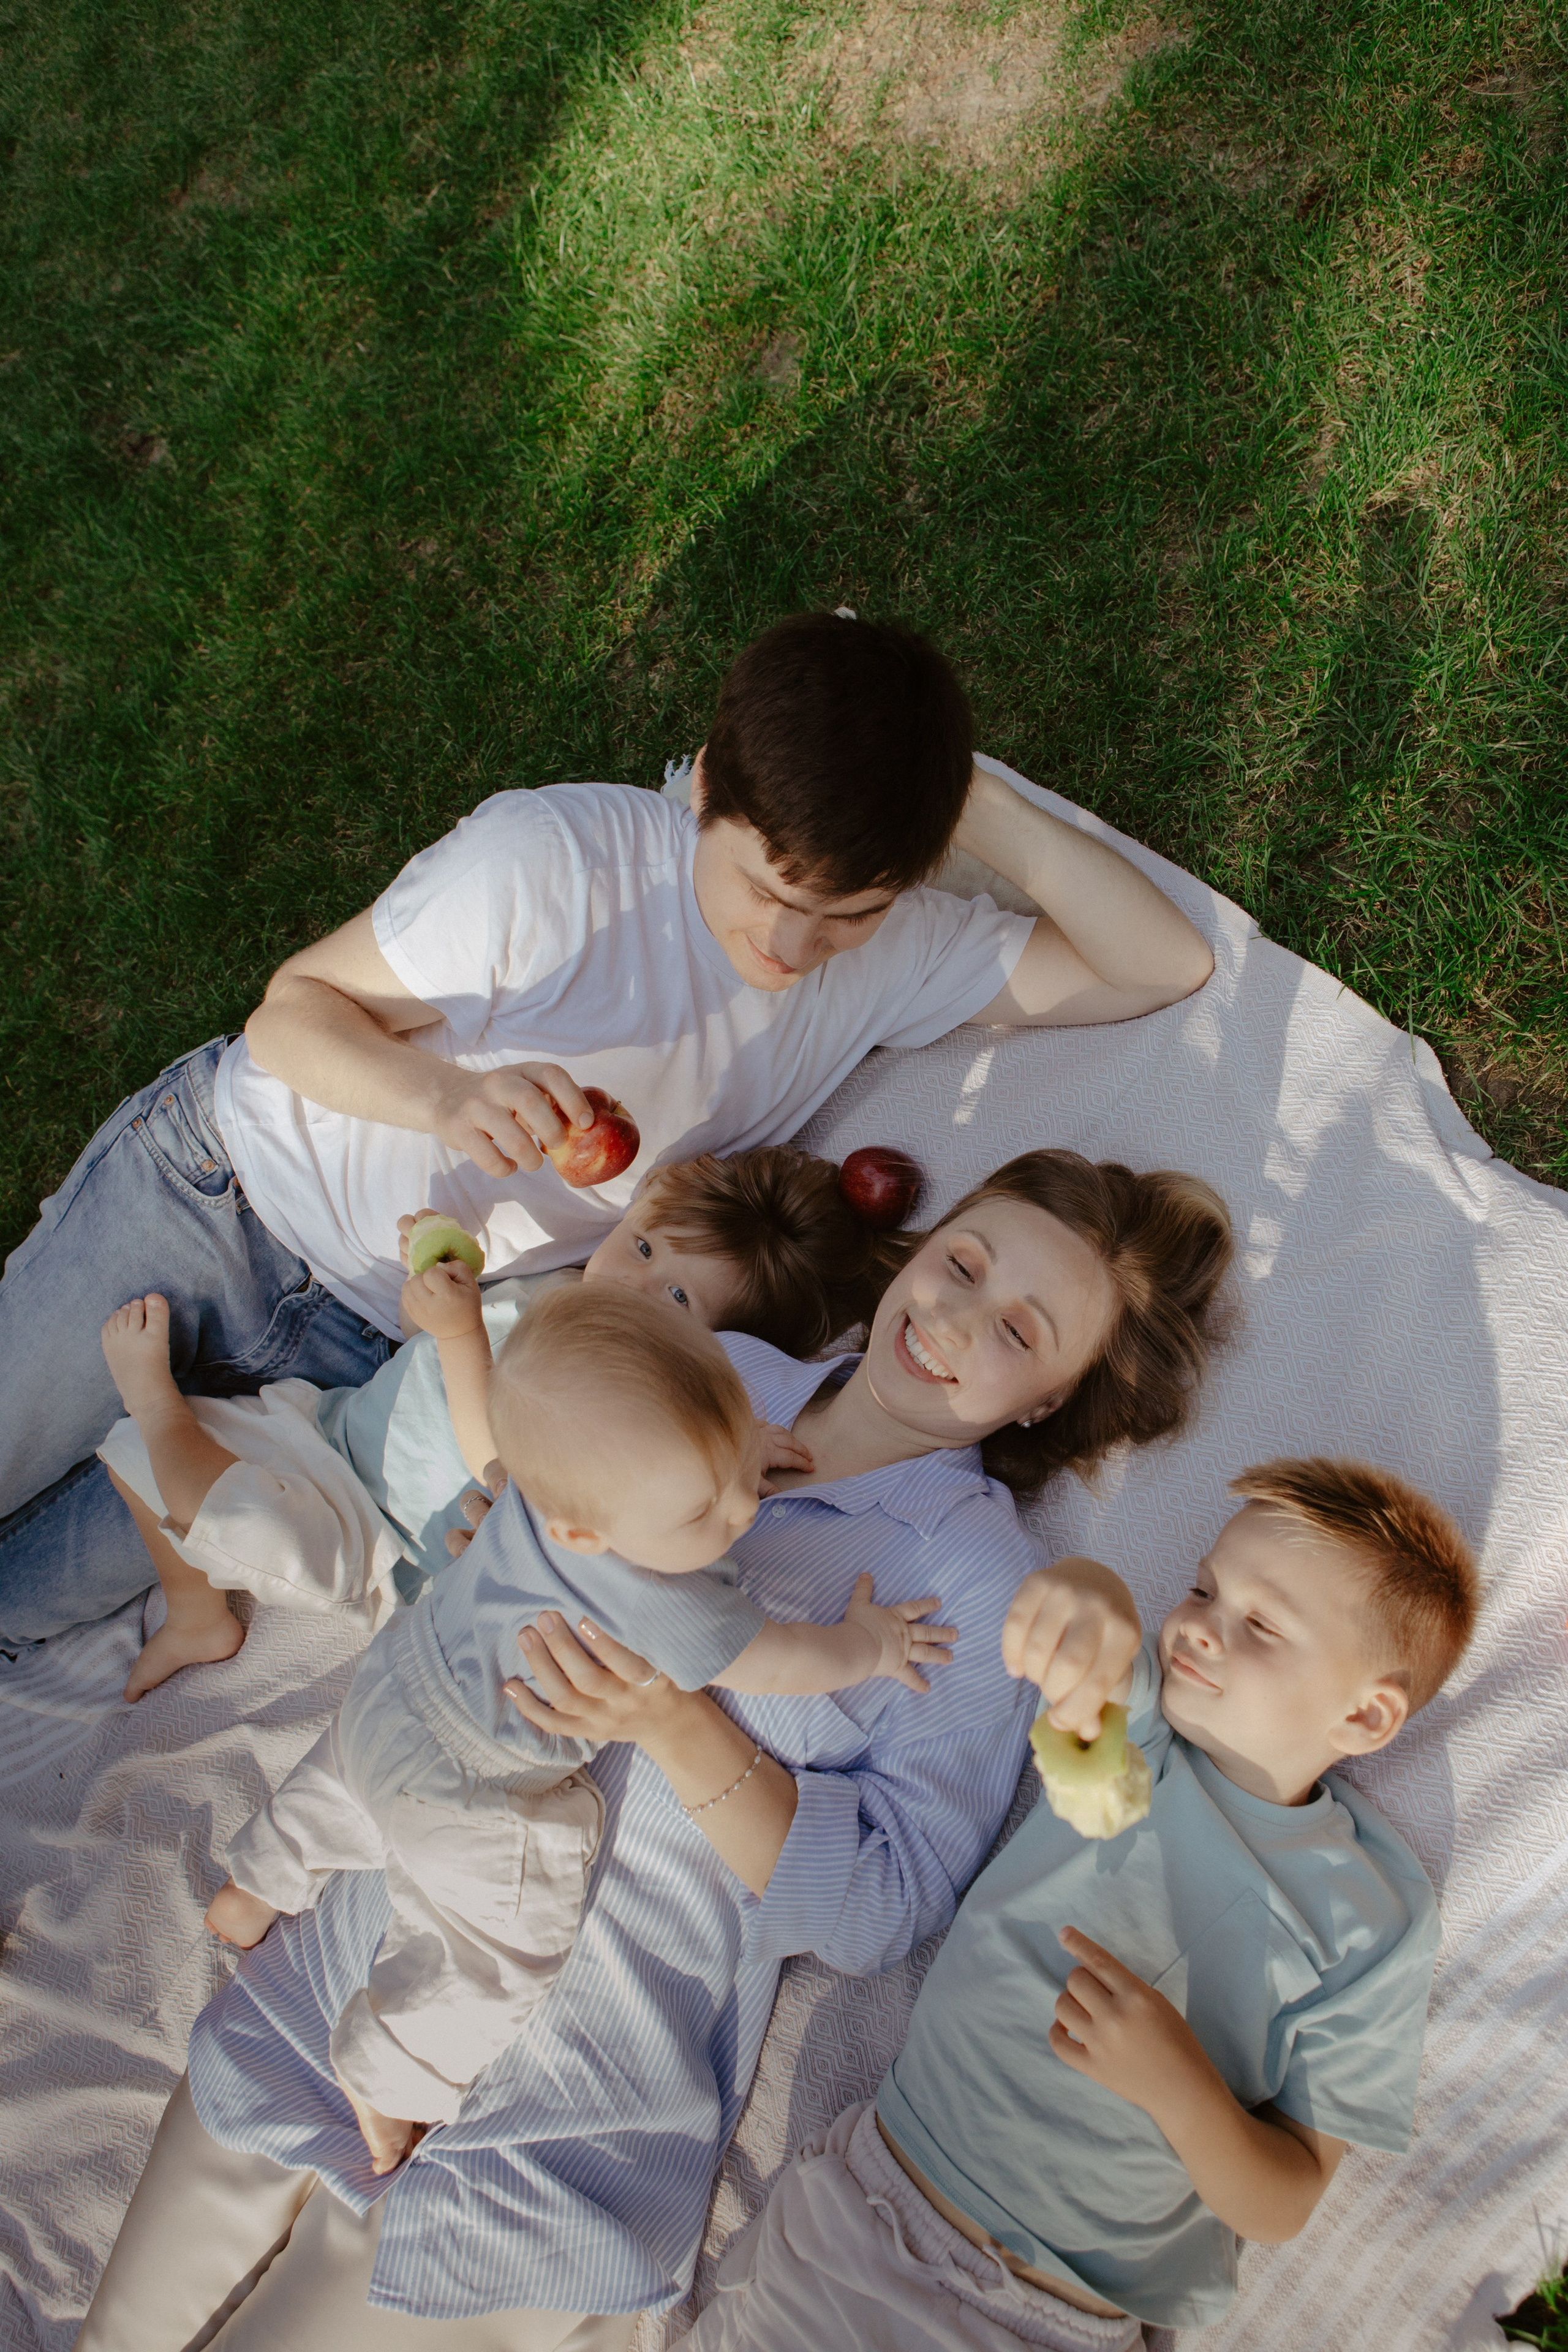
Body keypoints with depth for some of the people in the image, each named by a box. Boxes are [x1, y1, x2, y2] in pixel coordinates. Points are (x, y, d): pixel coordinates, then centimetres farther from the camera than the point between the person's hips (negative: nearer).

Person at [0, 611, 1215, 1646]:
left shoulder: (900, 953, -11)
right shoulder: (552, 856, -23)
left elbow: (1169, 964, -16)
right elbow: (295, 1009, -14)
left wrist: (980, 802, -26)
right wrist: (448, 1095, -35)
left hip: (376, 1347, 3)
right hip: (220, 1190, -2)